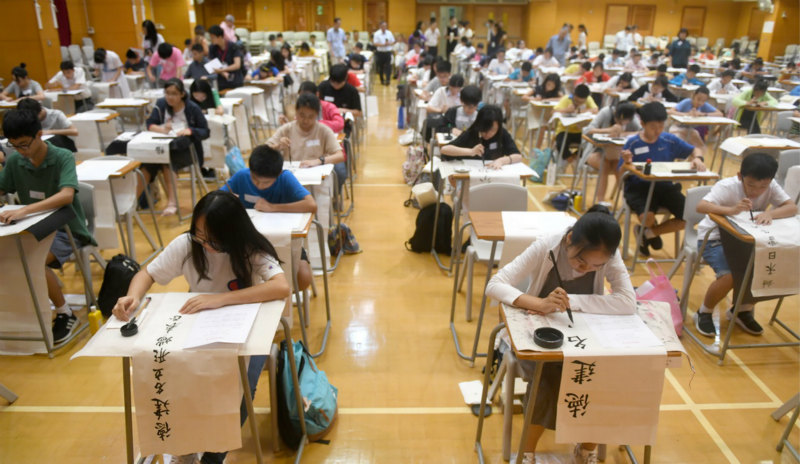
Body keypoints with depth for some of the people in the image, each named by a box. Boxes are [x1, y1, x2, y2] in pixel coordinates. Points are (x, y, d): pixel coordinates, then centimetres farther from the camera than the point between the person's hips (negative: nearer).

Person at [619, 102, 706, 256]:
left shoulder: (669, 140, 5)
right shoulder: (632, 143, -4)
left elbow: (695, 150, 18)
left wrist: (697, 158, -6)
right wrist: (626, 163, -26)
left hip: (666, 187, 4)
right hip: (639, 187, -4)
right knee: (647, 217, -32)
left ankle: (649, 233, 8)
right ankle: (654, 232, 10)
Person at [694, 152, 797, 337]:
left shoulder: (771, 187, -8)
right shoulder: (727, 187, -23)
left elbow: (792, 207, -18)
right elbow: (701, 206, -38)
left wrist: (770, 213, -38)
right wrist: (731, 209, -54)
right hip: (714, 238, -6)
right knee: (729, 276, -27)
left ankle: (743, 309, 13)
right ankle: (704, 313, 1)